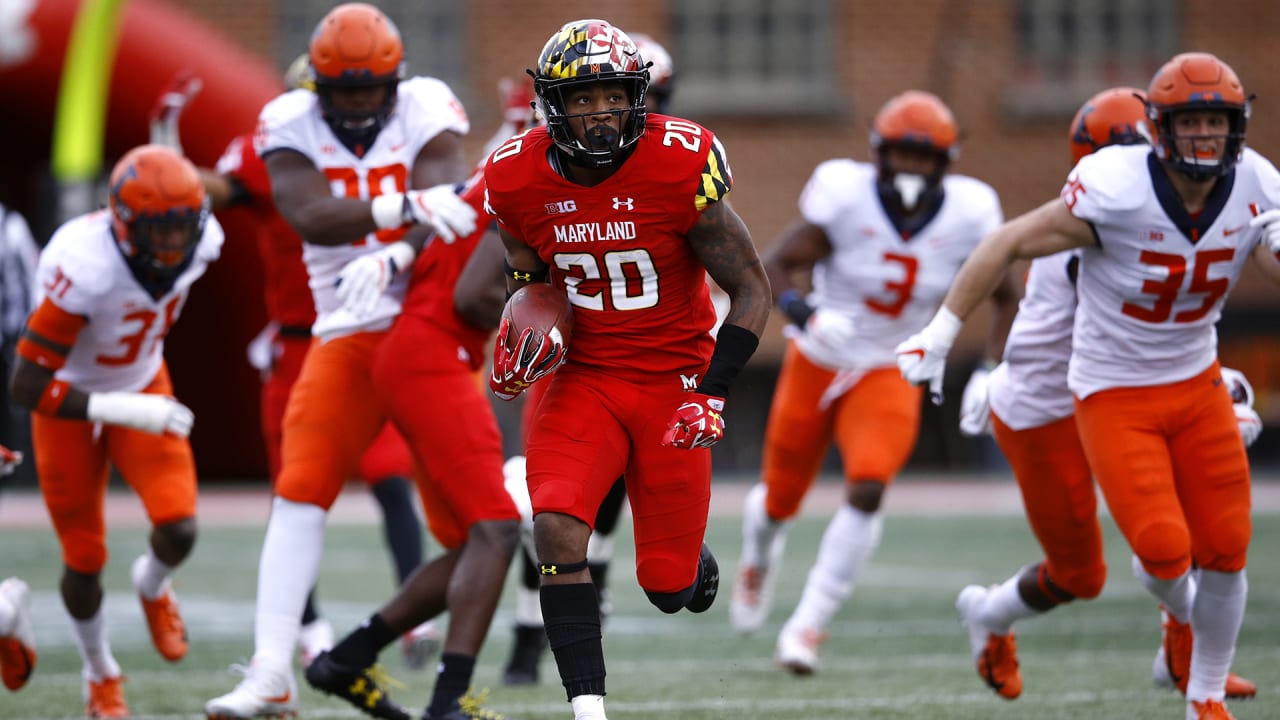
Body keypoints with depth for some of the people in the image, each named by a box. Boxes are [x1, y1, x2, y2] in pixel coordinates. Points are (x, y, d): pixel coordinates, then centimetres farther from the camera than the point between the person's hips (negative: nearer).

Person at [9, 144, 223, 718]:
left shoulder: (201, 242, -22)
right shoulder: (84, 267, -39)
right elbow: (26, 386, -36)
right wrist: (124, 412, -41)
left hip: (143, 387, 3)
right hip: (70, 405, -3)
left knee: (178, 531, -15)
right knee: (85, 561, 5)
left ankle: (152, 585, 23)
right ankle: (100, 673, 35)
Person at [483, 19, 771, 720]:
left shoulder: (680, 165, -18)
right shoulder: (519, 178, -8)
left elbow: (751, 288, -9)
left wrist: (712, 392, -19)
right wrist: (519, 339, -9)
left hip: (672, 380, -1)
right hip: (582, 379, 2)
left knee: (669, 588, 3)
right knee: (557, 530, -24)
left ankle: (693, 559, 42)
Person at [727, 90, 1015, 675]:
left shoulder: (967, 214, -16)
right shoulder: (846, 194, -23)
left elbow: (1003, 292, 0)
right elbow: (775, 266, -24)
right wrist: (802, 312, -43)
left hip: (891, 372, 0)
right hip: (818, 362, 0)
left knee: (868, 489, -24)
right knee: (780, 498, 13)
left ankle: (808, 625, -13)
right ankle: (759, 560, 52)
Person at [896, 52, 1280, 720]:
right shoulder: (1117, 190, -25)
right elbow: (1009, 243, -17)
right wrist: (939, 333, -15)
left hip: (1197, 385, 4)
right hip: (1115, 395, -4)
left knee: (1226, 552, 2)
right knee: (1164, 551, -12)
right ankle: (1183, 614, 27)